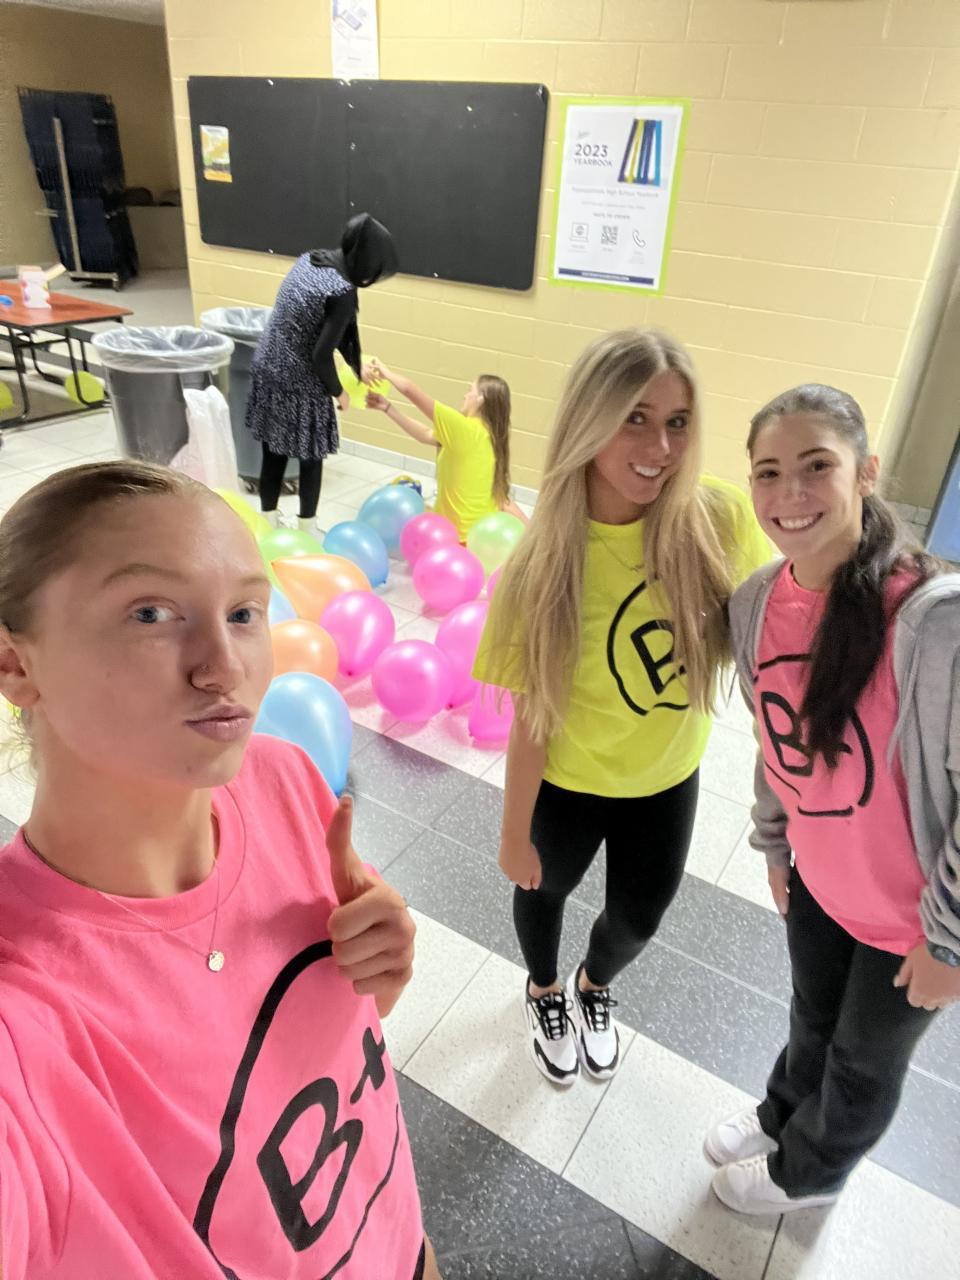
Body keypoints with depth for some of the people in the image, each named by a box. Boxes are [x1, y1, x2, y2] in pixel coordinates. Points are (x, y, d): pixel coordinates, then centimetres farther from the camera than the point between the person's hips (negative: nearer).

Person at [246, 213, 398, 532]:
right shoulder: (343, 291, -23)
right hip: (298, 382, -8)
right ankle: (307, 529, 25)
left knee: (273, 450, 18)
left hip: (267, 369, 8)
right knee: (311, 456, 11)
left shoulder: (310, 259, 3)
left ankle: (268, 521, 32)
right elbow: (321, 355, -22)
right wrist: (338, 391, -4)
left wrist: (357, 364, 19)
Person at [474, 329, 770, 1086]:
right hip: (568, 783, -2)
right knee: (545, 889, 26)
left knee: (639, 917, 25)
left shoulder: (717, 518, -21)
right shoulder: (546, 562, -27)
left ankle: (594, 987, 63)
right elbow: (531, 717, -20)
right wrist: (515, 833, -10)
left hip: (668, 776, 3)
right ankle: (545, 992, 62)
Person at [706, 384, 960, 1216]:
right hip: (816, 882, 5)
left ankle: (808, 1172, 52)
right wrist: (774, 843, 13)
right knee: (814, 1020, 30)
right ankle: (784, 1119, 60)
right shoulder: (757, 603, -12)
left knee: (866, 1058, 23)